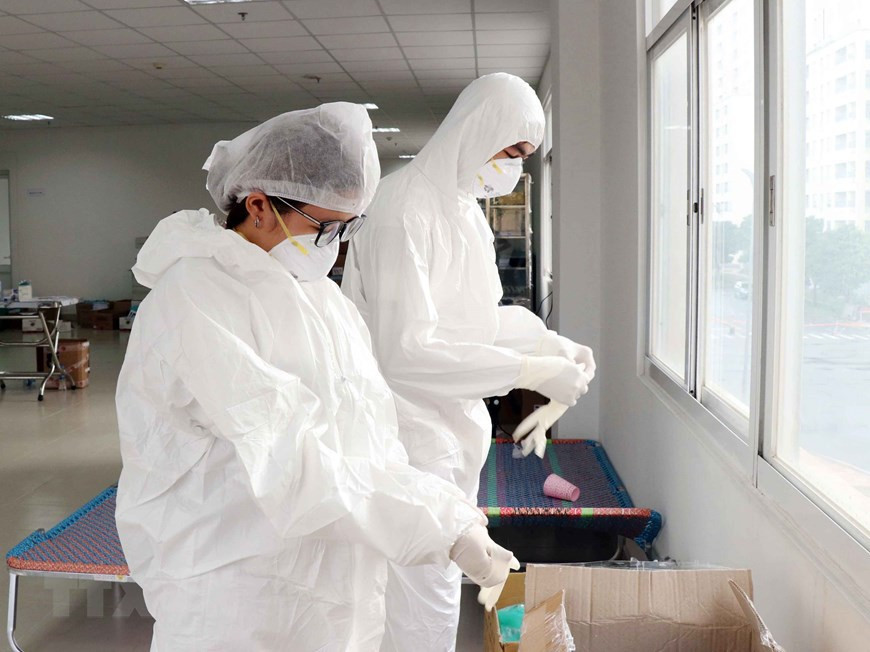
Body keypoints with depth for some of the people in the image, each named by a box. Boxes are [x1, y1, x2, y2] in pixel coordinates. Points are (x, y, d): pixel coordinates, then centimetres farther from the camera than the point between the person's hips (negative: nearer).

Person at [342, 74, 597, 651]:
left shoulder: (465, 206, 11)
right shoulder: (407, 206, -19)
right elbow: (405, 348, -25)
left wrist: (551, 343, 5)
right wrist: (530, 371, -23)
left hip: (456, 423, 9)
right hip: (412, 426, -9)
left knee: (446, 575, 19)